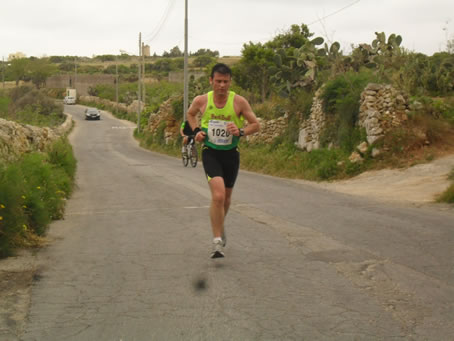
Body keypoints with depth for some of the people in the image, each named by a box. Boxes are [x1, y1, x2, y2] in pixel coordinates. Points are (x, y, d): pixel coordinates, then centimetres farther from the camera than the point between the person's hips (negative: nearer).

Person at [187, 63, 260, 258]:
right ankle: (217, 241, -11)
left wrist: (240, 131, -20)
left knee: (226, 197, 17)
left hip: (231, 154, 2)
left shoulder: (239, 102, -9)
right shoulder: (201, 101, -7)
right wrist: (196, 130, -2)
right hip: (210, 153, -2)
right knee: (218, 195, -21)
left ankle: (220, 226, 48)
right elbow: (190, 114, 16)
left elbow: (256, 125, -1)